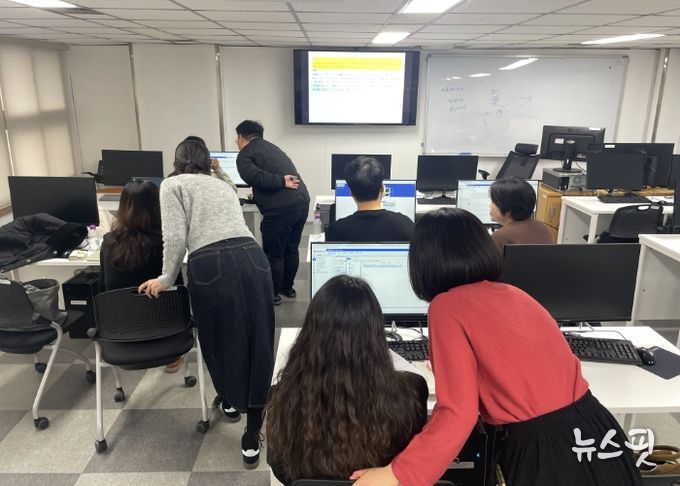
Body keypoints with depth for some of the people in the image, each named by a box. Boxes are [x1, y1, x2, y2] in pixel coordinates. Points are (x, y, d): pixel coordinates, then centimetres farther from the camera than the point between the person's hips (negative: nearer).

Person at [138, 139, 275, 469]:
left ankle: (229, 403, 46)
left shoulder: (173, 185, 15)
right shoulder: (224, 186, 31)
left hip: (212, 265, -4)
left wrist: (166, 279, 14)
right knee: (258, 343, 9)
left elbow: (175, 237, 0)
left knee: (219, 338, 20)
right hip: (253, 259, 4)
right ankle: (252, 441, 18)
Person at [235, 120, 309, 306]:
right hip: (302, 201, 8)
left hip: (280, 208, -8)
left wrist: (281, 182, -14)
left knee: (273, 253, 7)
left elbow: (254, 176, -19)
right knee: (291, 248, 21)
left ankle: (272, 295, 19)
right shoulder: (271, 147, 25)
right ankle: (287, 287, 35)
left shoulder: (245, 154, 0)